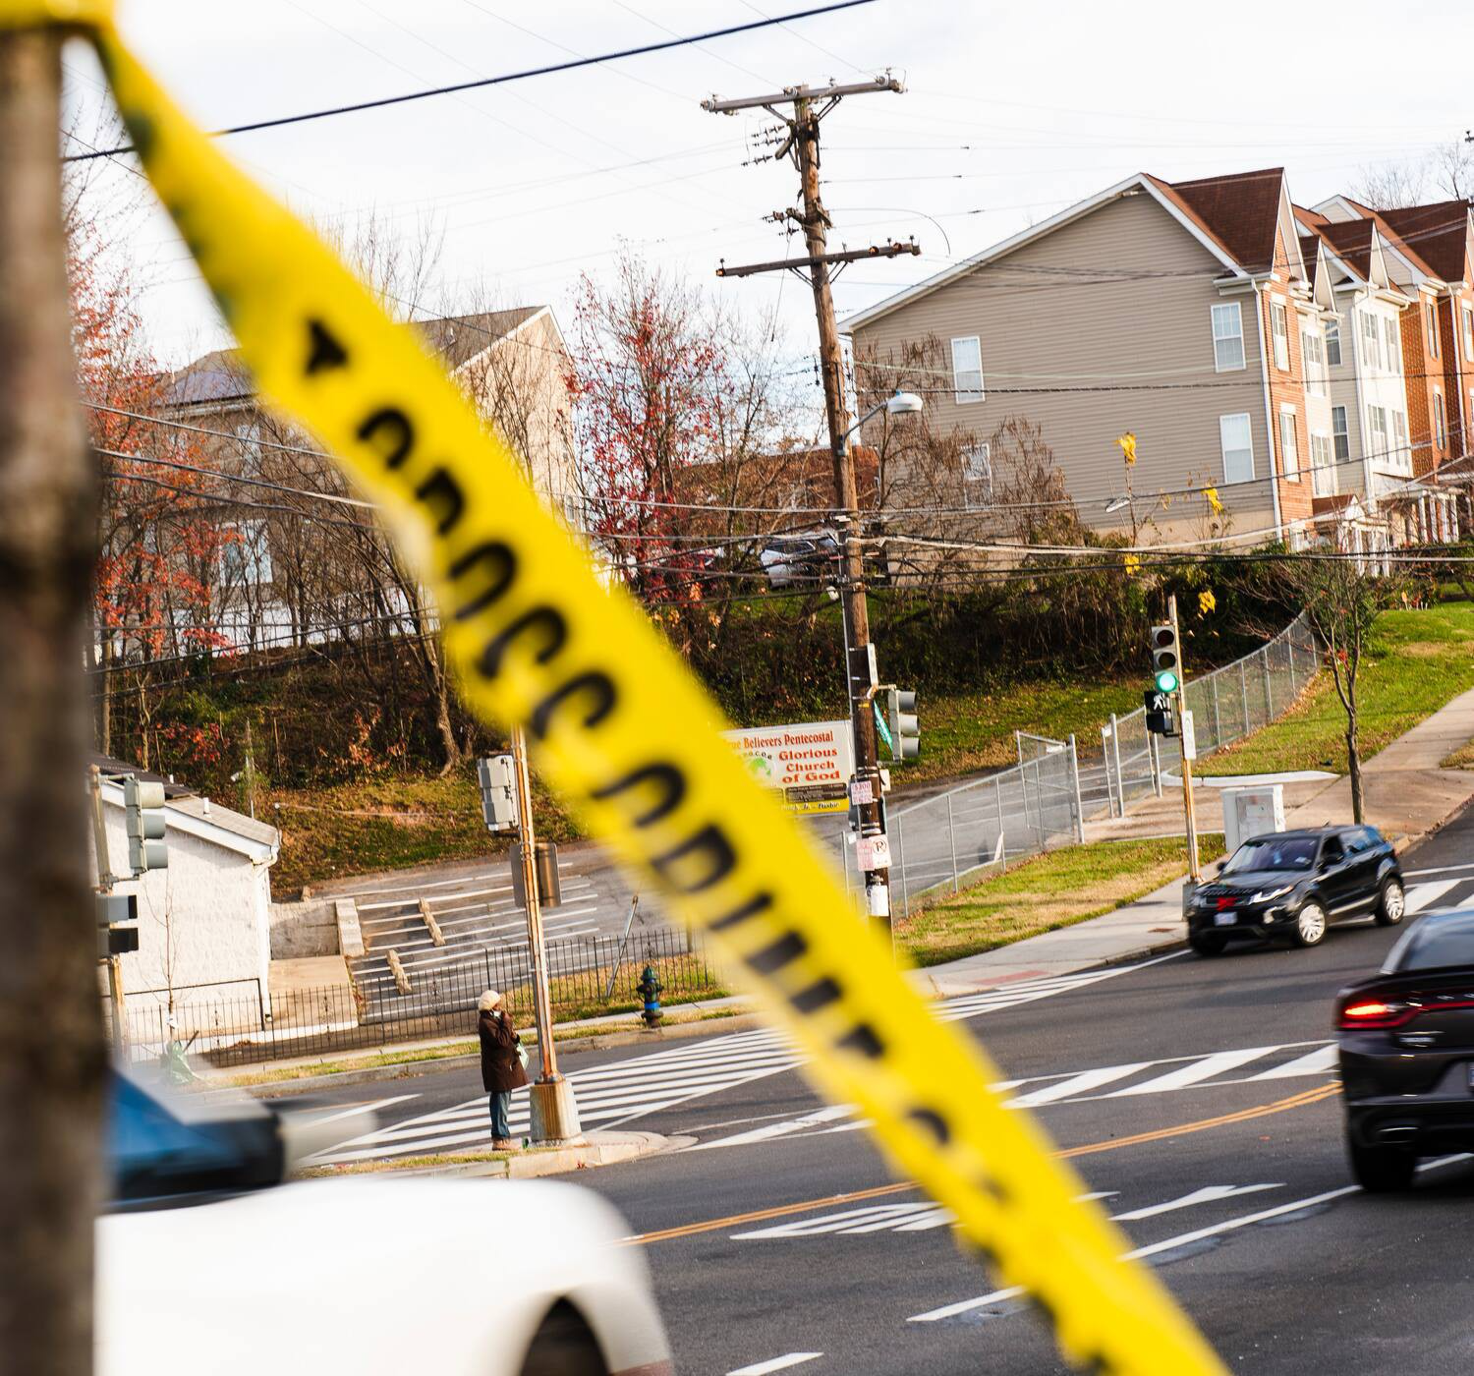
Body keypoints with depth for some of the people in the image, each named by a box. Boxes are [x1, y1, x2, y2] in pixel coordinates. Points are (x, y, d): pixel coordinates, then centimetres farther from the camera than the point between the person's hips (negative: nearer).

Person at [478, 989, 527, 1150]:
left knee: (503, 1102, 15)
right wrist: (507, 1023, -20)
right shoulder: (485, 1024, -17)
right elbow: (500, 1041, -26)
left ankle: (501, 1135, 22)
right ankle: (500, 1138, -5)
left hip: (506, 1066, 10)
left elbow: (507, 1039, 21)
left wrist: (514, 1036, -1)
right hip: (497, 1068, -10)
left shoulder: (497, 1019, 14)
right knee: (500, 1102, -8)